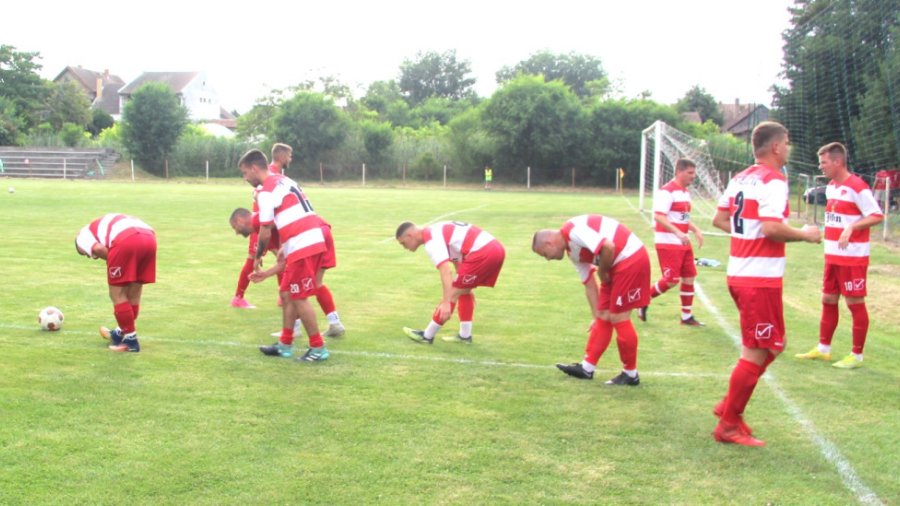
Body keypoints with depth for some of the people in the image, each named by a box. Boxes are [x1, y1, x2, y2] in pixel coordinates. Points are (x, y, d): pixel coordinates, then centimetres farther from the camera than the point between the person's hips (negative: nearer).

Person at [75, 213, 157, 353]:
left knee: (117, 294, 9)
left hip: (125, 240, -7)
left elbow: (98, 248, -1)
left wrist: (114, 261, 14)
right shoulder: (108, 224, 43)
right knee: (133, 295, 20)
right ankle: (121, 333, 38)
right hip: (149, 237, 7)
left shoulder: (83, 235, 24)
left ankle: (131, 340, 12)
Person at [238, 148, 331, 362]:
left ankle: (318, 348, 4)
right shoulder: (283, 181, 19)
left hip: (303, 245, -9)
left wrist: (258, 257, 7)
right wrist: (285, 247, 25)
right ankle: (285, 345, 22)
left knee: (298, 298, -2)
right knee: (287, 293, 15)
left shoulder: (265, 192, -9)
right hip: (313, 240, 10)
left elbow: (265, 233, -8)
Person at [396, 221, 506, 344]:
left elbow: (446, 271, -20)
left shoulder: (431, 241, -8)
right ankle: (465, 335, 23)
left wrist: (446, 303, -23)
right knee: (464, 290, 22)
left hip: (482, 253, -10)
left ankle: (427, 336, 7)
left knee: (452, 294, -2)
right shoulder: (436, 231, 23)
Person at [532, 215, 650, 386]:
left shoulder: (573, 230, -17)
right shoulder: (572, 251, 13)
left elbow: (608, 247, -28)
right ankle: (587, 367, 18)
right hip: (618, 263, 10)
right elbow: (589, 285, 18)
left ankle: (630, 374, 8)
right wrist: (598, 315, 18)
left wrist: (601, 272, -10)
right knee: (604, 318, 11)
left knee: (618, 318, -4)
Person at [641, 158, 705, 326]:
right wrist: (678, 233, -33)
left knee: (689, 277, 8)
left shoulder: (685, 192, 14)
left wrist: (696, 231, 10)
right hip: (668, 243, -9)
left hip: (683, 243, 9)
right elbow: (658, 216, -24)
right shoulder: (667, 191, -15)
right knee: (671, 279, -10)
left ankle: (686, 316, 18)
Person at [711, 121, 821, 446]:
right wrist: (805, 235, -9)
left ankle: (728, 406, 22)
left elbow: (719, 220, 16)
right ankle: (729, 426, 7)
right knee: (757, 353, 0)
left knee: (768, 347, 20)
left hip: (738, 274, 9)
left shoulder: (740, 178, 12)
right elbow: (771, 228, -24)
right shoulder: (774, 180, -14)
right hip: (761, 279, -9)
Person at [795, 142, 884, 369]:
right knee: (828, 300, 14)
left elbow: (877, 215, -20)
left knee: (855, 303, 0)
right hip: (832, 256, 9)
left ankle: (857, 355, 9)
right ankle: (823, 349, 26)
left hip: (853, 258, -9)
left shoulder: (857, 187, -16)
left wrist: (851, 226, -31)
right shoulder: (831, 187, 11)